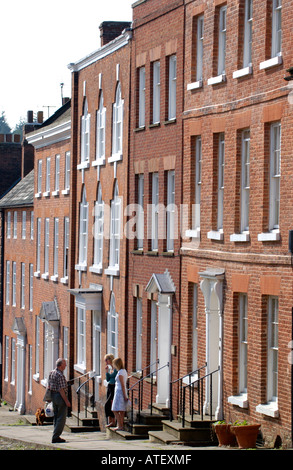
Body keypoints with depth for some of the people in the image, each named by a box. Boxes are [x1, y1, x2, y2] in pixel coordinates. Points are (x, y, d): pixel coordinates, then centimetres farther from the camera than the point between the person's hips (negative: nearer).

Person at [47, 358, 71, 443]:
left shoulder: (51, 373, 9)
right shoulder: (60, 375, -18)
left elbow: (49, 386, 15)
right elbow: (61, 389, -21)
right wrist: (66, 401, -17)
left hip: (53, 395, 9)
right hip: (60, 397, -9)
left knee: (56, 417, 15)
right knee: (61, 418, -5)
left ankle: (56, 436, 18)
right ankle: (56, 436, -8)